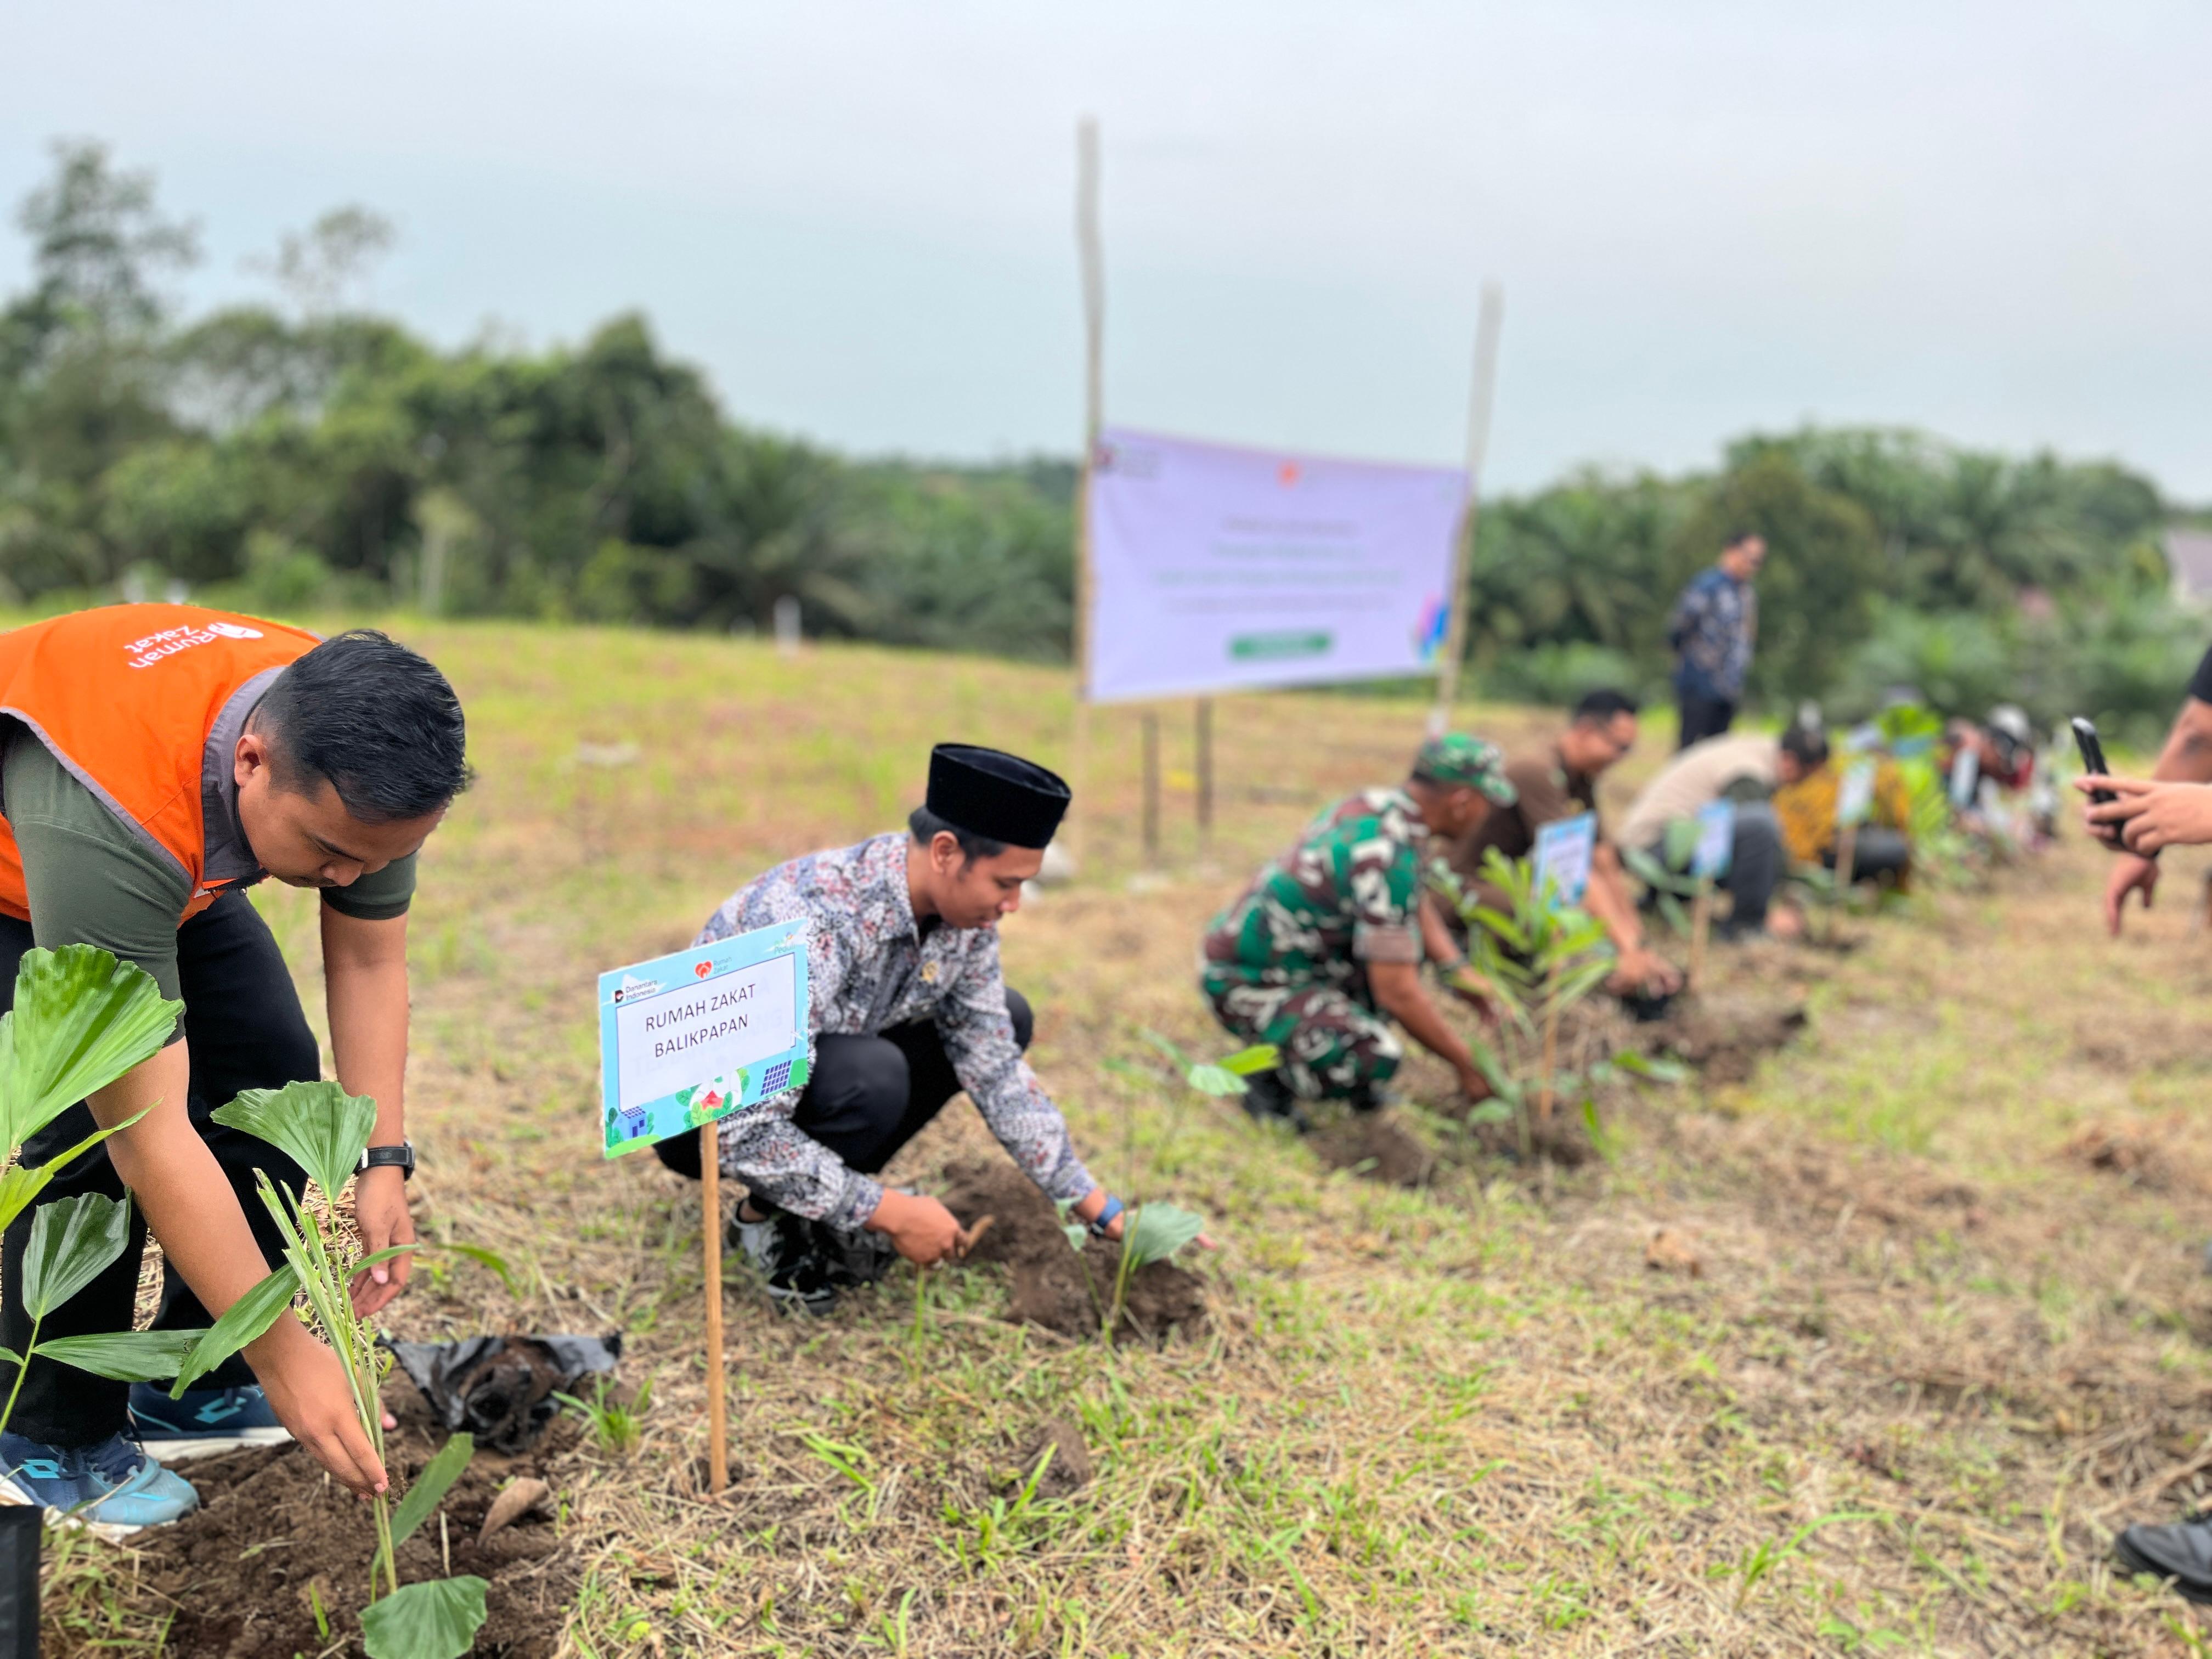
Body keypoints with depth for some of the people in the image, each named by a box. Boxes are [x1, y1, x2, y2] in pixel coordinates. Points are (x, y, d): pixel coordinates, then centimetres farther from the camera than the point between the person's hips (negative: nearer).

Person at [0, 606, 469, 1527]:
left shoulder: (357, 760, -28)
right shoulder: (107, 817, -46)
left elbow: (369, 962, -13)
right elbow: (150, 1137, -43)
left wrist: (384, 1164, -21)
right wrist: (283, 1353, -39)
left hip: (173, 861, 6)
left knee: (272, 1070, -6)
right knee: (92, 1128, -22)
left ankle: (192, 1389, 10)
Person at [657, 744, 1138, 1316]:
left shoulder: (963, 913, -13)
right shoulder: (814, 922, -37)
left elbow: (996, 1068, -3)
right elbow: (745, 1133, -37)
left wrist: (1097, 1206, -6)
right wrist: (891, 1211, -30)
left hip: (812, 1063, 8)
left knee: (1006, 1018, -1)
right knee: (871, 1075, -36)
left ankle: (825, 1200, 5)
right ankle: (767, 1213, -5)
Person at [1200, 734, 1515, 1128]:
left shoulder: (1374, 803, 2)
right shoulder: (1389, 856, -26)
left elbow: (1416, 907, 21)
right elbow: (1397, 993, -25)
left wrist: (1460, 972, 10)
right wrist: (1464, 1062, -12)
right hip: (1247, 986, -10)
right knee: (1377, 1057, -28)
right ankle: (1271, 1080, -2)